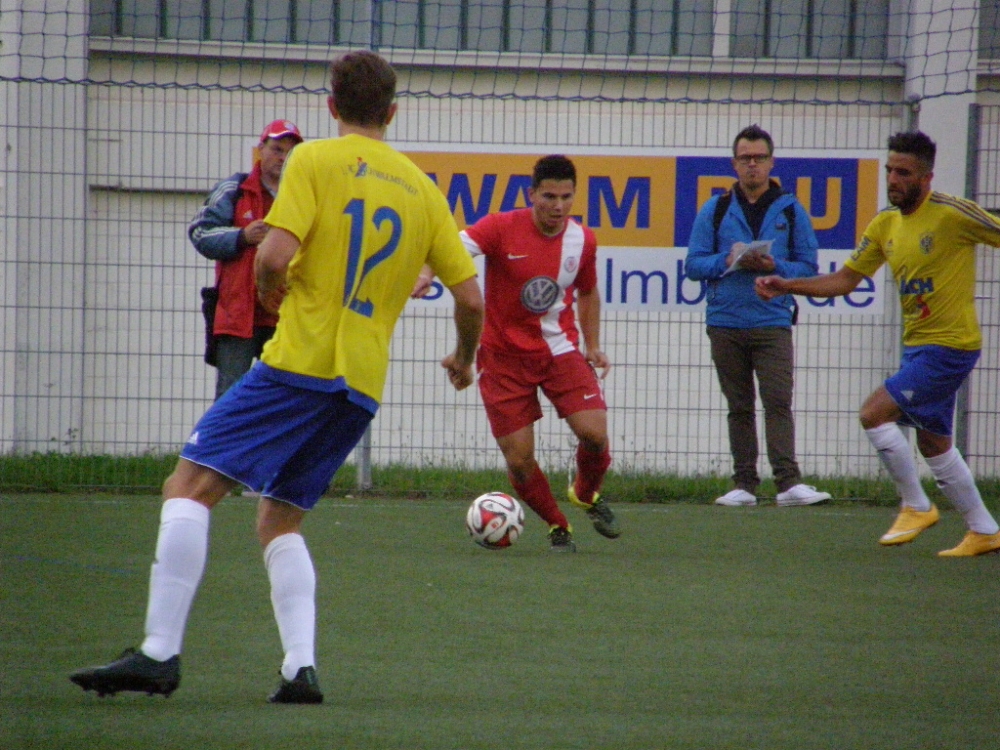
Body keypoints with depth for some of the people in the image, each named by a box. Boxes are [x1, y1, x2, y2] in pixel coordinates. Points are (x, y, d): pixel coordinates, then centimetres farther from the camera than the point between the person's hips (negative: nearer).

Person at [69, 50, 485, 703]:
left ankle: (160, 652, -18)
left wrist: (270, 293, 8)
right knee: (280, 521, 17)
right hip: (364, 386, 6)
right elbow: (471, 298, 15)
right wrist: (464, 358, 34)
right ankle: (301, 668, -2)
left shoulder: (315, 161, -1)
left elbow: (275, 256, -15)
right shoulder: (423, 188, 14)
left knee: (191, 485, -5)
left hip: (302, 362, -6)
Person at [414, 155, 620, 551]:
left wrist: (593, 346, 12)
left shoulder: (582, 240, -2)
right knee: (518, 460, -4)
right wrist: (426, 272, -52)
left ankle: (586, 494, 17)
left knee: (594, 433, -16)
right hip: (504, 355, -2)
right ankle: (557, 526, 22)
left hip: (559, 350, 2)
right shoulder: (502, 228, -15)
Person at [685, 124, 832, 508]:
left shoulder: (790, 210, 6)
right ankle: (745, 484, 9)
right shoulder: (715, 210, 8)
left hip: (772, 322, -2)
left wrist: (774, 266, -14)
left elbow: (808, 268, 4)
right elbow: (694, 264, 4)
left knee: (778, 402, -12)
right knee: (739, 406, 6)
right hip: (725, 324, 2)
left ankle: (788, 482, -19)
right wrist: (728, 261, -14)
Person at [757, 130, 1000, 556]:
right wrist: (785, 286, -1)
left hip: (948, 345, -8)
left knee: (875, 412, -16)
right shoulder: (885, 225, 6)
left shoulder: (952, 214, -15)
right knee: (933, 445, 14)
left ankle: (916, 506, -2)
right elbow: (844, 279, 10)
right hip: (917, 346, 8)